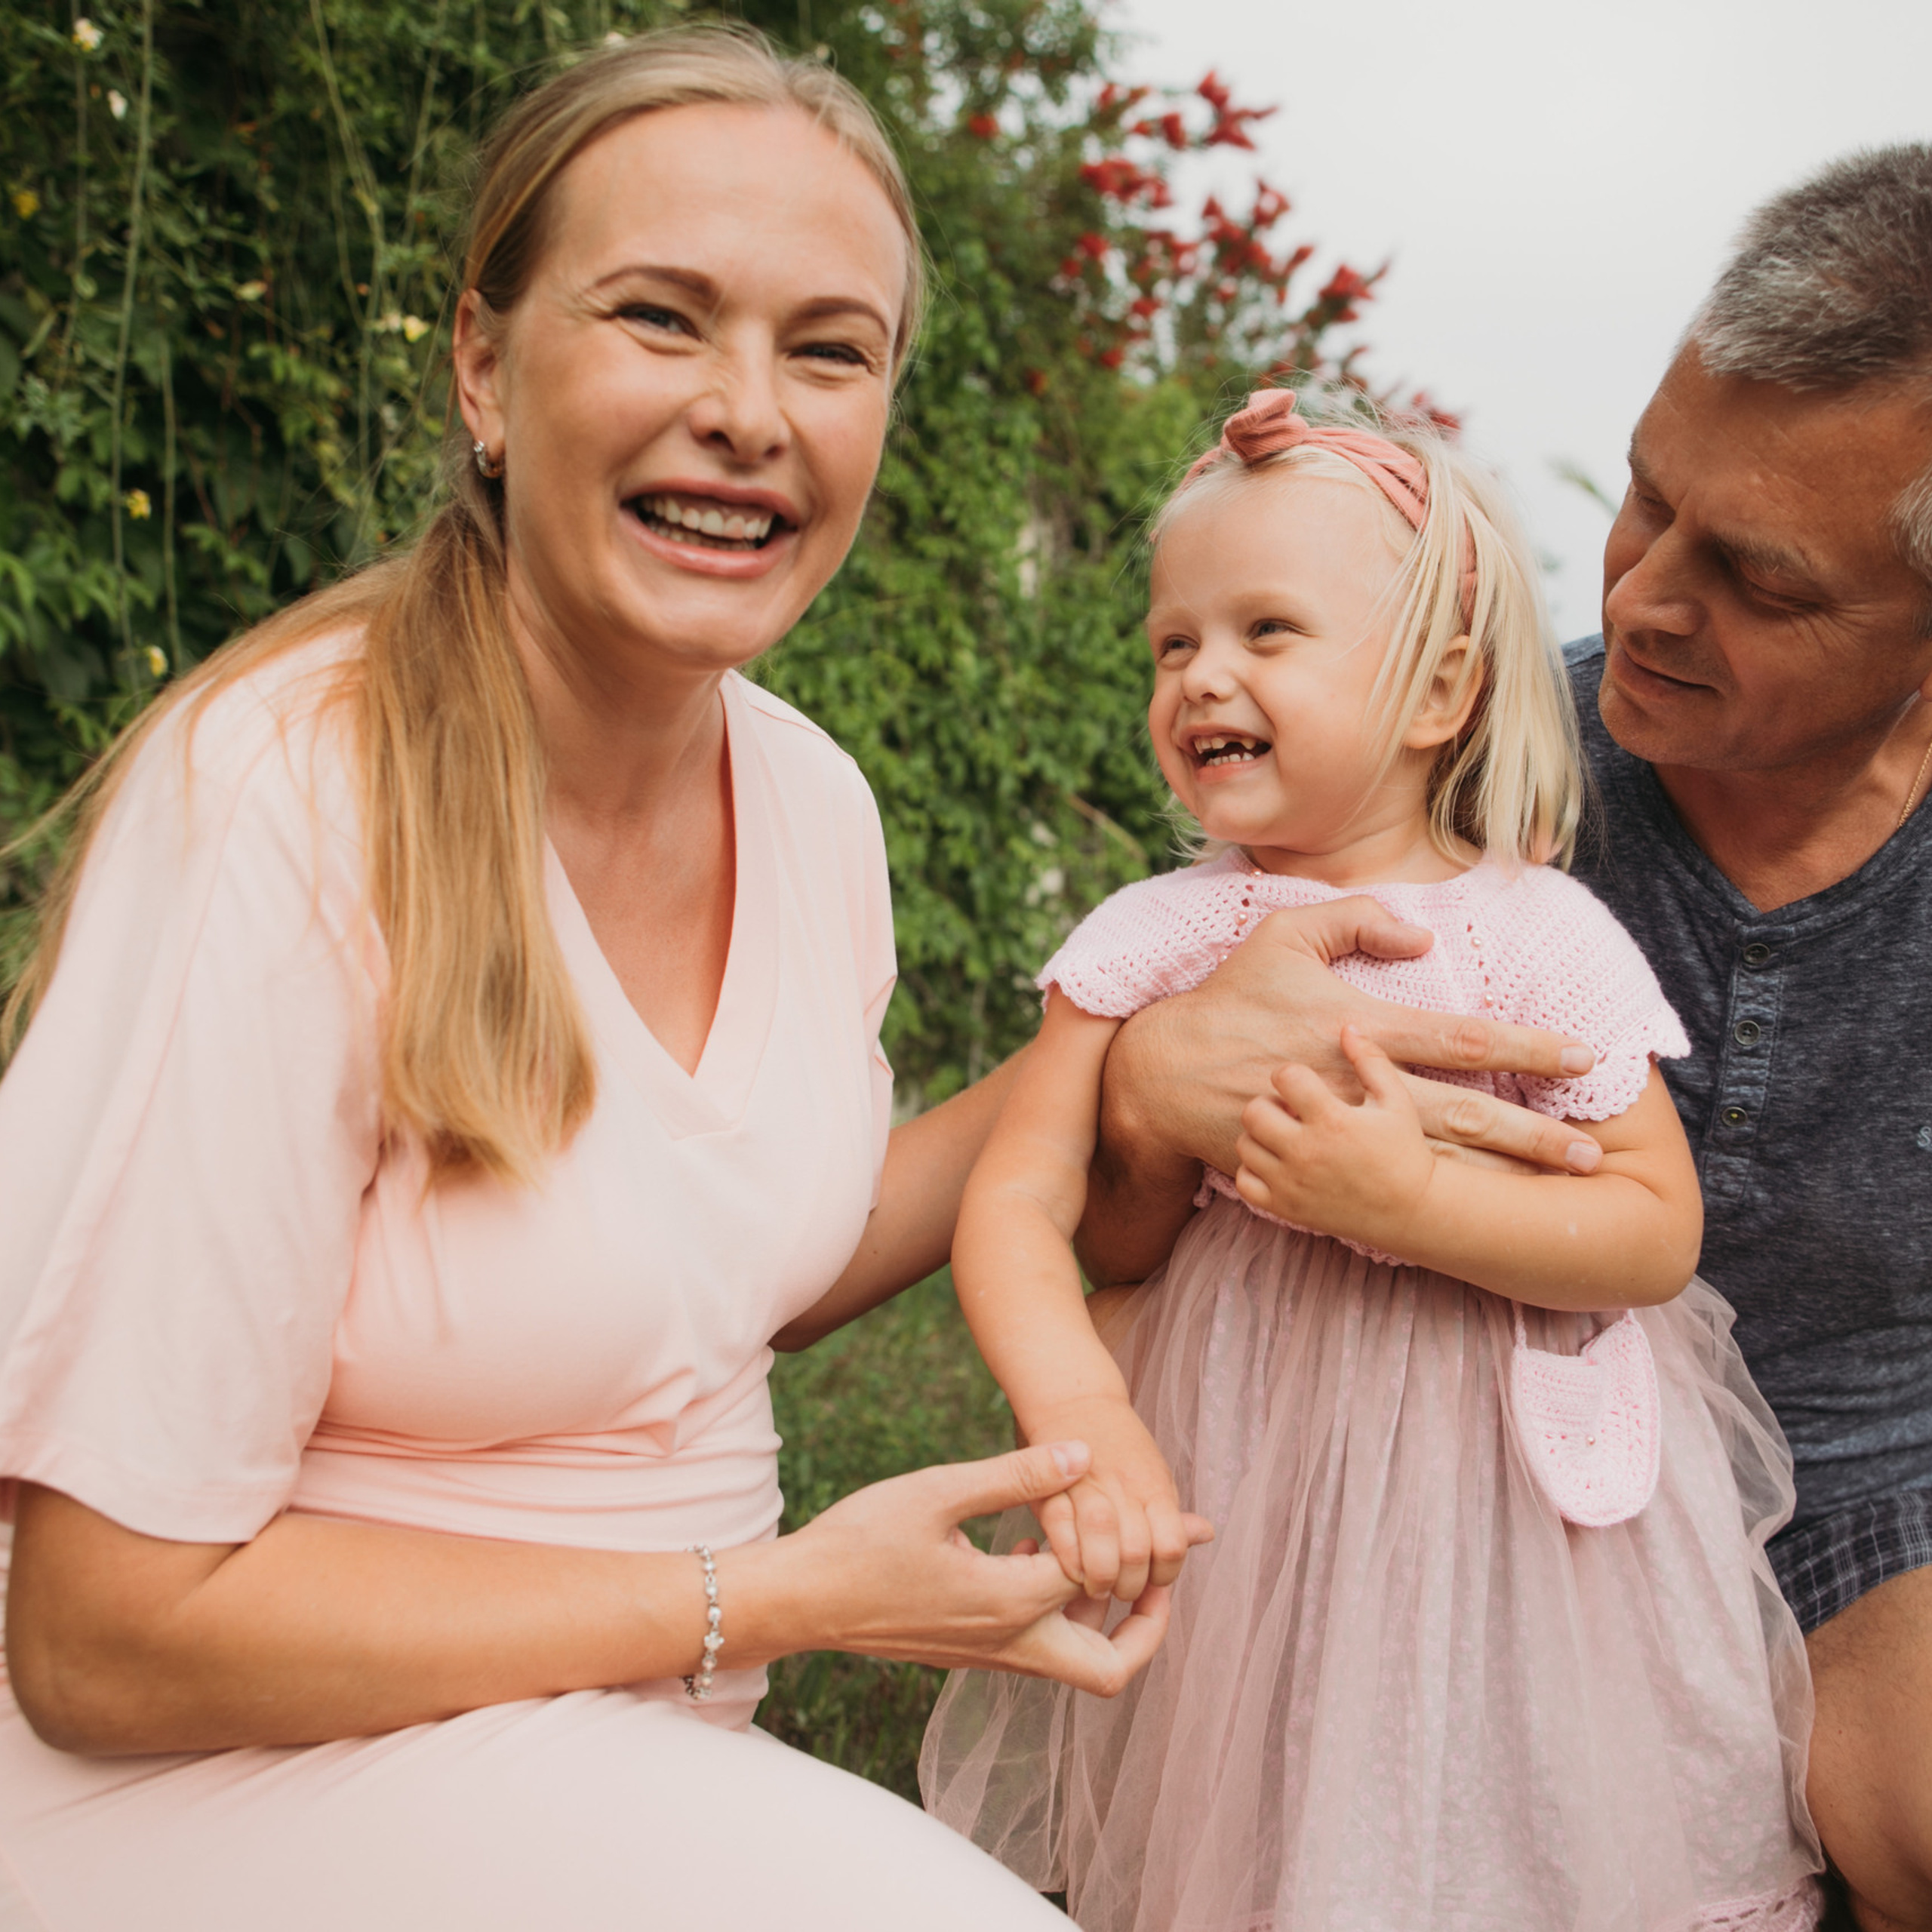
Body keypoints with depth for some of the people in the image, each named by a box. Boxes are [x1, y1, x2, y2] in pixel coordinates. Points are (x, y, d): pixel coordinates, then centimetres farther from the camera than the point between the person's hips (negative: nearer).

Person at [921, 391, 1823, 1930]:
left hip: (1514, 1491, -1)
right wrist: (1078, 1414, -28)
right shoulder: (1150, 940, -5)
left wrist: (1410, 1202, -25)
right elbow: (1017, 1196, -10)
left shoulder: (1538, 937, -10)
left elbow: (1659, 1235, -11)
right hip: (1244, 1485, 2)